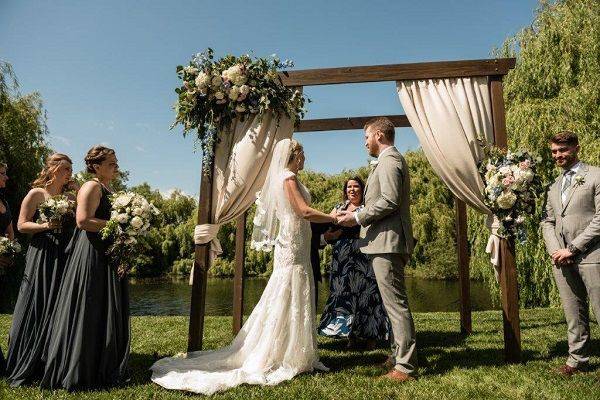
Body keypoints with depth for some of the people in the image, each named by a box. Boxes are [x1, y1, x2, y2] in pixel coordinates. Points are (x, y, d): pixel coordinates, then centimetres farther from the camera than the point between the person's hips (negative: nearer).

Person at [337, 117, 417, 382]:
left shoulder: (389, 159, -10)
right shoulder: (391, 159, 23)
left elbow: (389, 201, -21)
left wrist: (358, 217, -14)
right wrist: (357, 215, 16)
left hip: (387, 242, -11)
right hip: (386, 243, 11)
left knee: (396, 303, -7)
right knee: (394, 302, 16)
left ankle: (405, 366, 1)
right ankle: (400, 357, 27)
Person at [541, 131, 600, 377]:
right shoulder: (554, 186, 18)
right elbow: (547, 221, 17)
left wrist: (572, 249, -12)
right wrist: (554, 250, 0)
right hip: (562, 259, 6)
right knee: (574, 314, 12)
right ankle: (577, 360, 22)